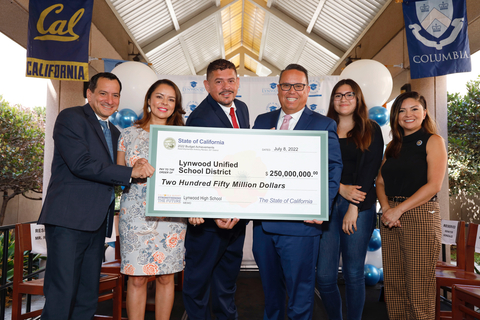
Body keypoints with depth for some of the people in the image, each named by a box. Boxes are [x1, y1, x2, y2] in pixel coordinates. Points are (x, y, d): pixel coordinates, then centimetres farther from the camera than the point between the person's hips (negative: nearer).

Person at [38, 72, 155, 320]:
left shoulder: (114, 132, 21)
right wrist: (131, 172, -14)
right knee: (61, 297, -5)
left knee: (88, 299, 12)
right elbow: (81, 164, -16)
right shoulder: (71, 118, -2)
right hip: (69, 220, -7)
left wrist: (138, 168, -1)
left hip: (97, 223, 8)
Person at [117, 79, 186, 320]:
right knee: (137, 279, 3)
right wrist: (134, 172, -7)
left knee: (166, 277, 7)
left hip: (171, 216, 0)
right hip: (136, 215, 0)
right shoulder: (129, 135, 7)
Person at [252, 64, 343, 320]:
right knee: (269, 286, 21)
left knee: (300, 288, 8)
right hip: (263, 220, 5)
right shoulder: (262, 121, 13)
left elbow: (333, 169, -5)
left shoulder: (324, 125, 1)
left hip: (300, 221, -4)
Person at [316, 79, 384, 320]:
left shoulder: (371, 130, 8)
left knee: (354, 273, 5)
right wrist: (341, 189, -11)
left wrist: (354, 208, -9)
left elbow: (370, 170, -1)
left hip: (359, 207, -1)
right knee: (324, 275, 1)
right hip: (326, 205, 2)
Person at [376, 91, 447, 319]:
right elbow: (381, 182, 11)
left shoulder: (433, 141, 0)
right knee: (393, 283, 9)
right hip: (390, 217, 5)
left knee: (418, 285, -1)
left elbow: (434, 185, -10)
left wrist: (399, 209, -14)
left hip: (420, 216, -5)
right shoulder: (393, 146, 16)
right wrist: (386, 208, -7)